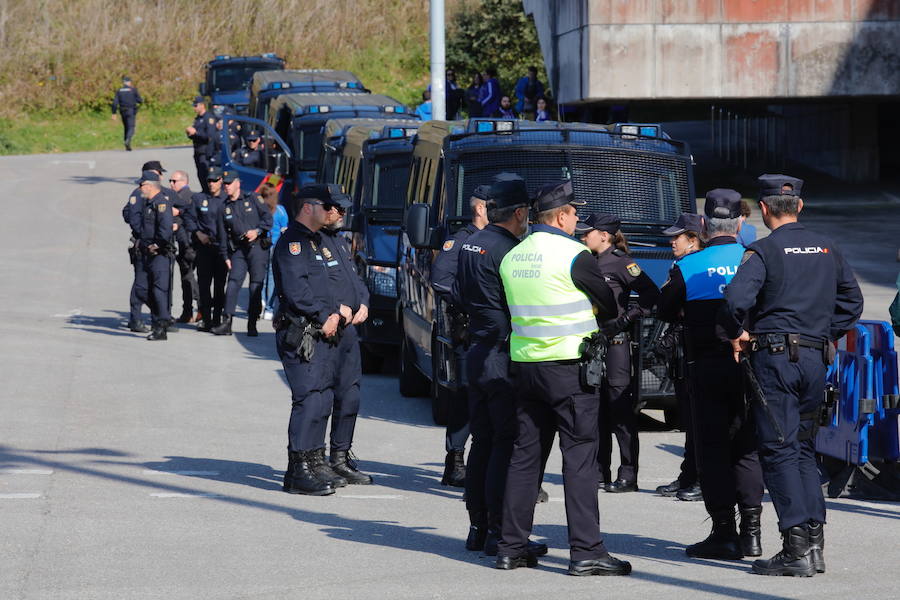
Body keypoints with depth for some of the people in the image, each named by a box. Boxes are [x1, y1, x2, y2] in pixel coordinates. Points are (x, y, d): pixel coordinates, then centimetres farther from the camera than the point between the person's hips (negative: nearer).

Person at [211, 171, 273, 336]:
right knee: (233, 282, -10)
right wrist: (226, 257, 9)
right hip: (238, 251, 3)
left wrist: (257, 231, -15)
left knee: (256, 285, -3)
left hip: (257, 247, -3)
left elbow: (268, 217, 0)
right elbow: (222, 234, 13)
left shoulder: (252, 199, 2)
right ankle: (226, 323, -12)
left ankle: (252, 325, 1)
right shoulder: (224, 207, 12)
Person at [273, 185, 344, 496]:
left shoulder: (314, 242, 23)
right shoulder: (292, 242, -9)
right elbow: (296, 290, -18)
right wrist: (325, 315, -13)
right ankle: (298, 470, -13)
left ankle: (315, 461, 20)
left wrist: (334, 313, 7)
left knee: (323, 397, 12)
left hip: (321, 334, 10)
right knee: (309, 398, -13)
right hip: (299, 334, -10)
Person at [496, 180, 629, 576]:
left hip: (523, 361, 7)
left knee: (524, 453, 11)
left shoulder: (512, 257, 9)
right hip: (568, 364, -7)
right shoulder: (573, 255, -11)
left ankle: (511, 547, 13)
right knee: (579, 455, -5)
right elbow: (609, 306, -1)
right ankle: (586, 551, -8)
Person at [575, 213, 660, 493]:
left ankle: (628, 476, -5)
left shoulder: (620, 262, -7)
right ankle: (600, 472, 16)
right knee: (597, 410, 10)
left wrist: (628, 317, -13)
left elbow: (651, 293, -11)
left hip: (616, 342, -8)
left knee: (620, 409, -6)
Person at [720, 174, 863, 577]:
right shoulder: (827, 249, 11)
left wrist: (736, 333, -4)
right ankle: (815, 542, 10)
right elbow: (852, 300, 18)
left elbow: (736, 299, -22)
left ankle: (797, 547, -10)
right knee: (804, 449, 15)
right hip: (816, 358, 6)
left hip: (774, 357, -6)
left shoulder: (763, 251, -9)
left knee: (779, 450, -3)